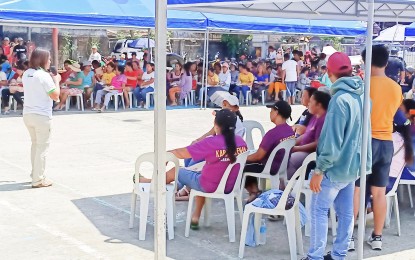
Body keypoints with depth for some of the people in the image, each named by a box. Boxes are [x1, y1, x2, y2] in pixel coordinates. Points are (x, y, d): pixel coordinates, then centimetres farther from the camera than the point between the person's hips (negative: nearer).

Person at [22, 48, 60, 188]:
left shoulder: (26, 74, 7)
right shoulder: (44, 76, -16)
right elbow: (55, 95, -15)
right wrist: (56, 80, -2)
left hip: (27, 114, 8)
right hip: (42, 115, -8)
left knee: (35, 144, 21)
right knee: (42, 147, 1)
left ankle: (36, 174, 29)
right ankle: (38, 179, 3)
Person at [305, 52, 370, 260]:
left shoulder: (340, 99, -21)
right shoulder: (361, 95, 5)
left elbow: (332, 140, -23)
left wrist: (319, 169, -18)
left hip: (336, 166, -8)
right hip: (352, 165, 8)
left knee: (319, 210, 2)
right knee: (345, 212, 13)